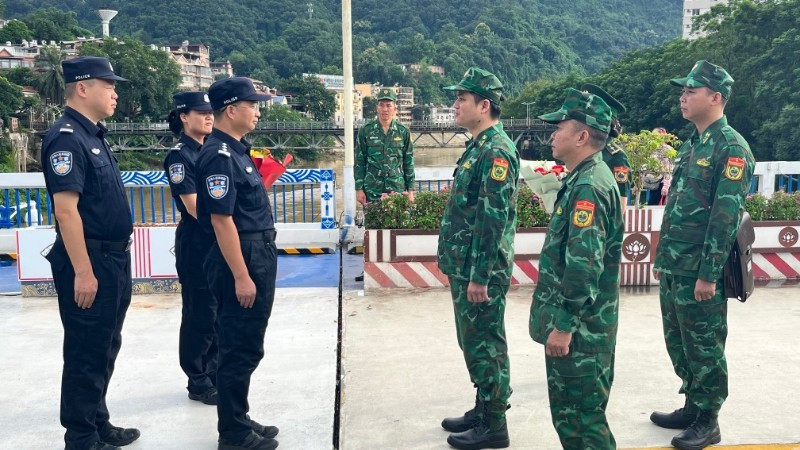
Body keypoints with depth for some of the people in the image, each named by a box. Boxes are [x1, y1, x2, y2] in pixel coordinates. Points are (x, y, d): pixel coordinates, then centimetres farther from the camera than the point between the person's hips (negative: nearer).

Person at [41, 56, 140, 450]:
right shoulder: (66, 137, -16)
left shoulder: (93, 135, 13)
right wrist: (83, 271, -23)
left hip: (113, 259, 10)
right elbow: (66, 210, -22)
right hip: (89, 262, -10)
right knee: (86, 352, 2)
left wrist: (115, 261, 18)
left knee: (106, 346, 18)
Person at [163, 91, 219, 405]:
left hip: (222, 240, 7)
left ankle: (214, 375, 27)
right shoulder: (180, 156, -11)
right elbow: (195, 208, -16)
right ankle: (198, 383, 16)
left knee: (219, 313, 14)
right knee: (200, 316, 3)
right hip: (197, 244, -7)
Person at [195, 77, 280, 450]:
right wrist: (241, 276, -22)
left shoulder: (236, 150, 12)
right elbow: (221, 220, -22)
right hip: (241, 260, -10)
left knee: (247, 347, 17)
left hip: (257, 255, 10)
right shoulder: (219, 155, -18)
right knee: (240, 350, 1)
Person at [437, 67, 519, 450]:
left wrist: (480, 276, -22)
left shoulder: (496, 151, -18)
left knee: (485, 345, 1)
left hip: (481, 271, -10)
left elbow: (494, 218, -23)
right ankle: (483, 409, 32)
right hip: (465, 266, 10)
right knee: (473, 342, 18)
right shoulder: (479, 146, 14)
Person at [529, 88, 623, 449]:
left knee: (581, 414, 2)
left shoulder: (588, 187, -21)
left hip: (579, 328, -10)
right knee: (569, 410, 20)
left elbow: (584, 265, -27)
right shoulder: (583, 179, 12)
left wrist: (563, 326, -22)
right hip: (578, 323, 10)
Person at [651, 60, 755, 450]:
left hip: (701, 272, -9)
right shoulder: (692, 144, 14)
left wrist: (708, 273, -20)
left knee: (704, 347, 3)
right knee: (678, 343, 17)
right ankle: (692, 407, 32)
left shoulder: (731, 147, -13)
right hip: (674, 269, 9)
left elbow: (726, 215, -18)